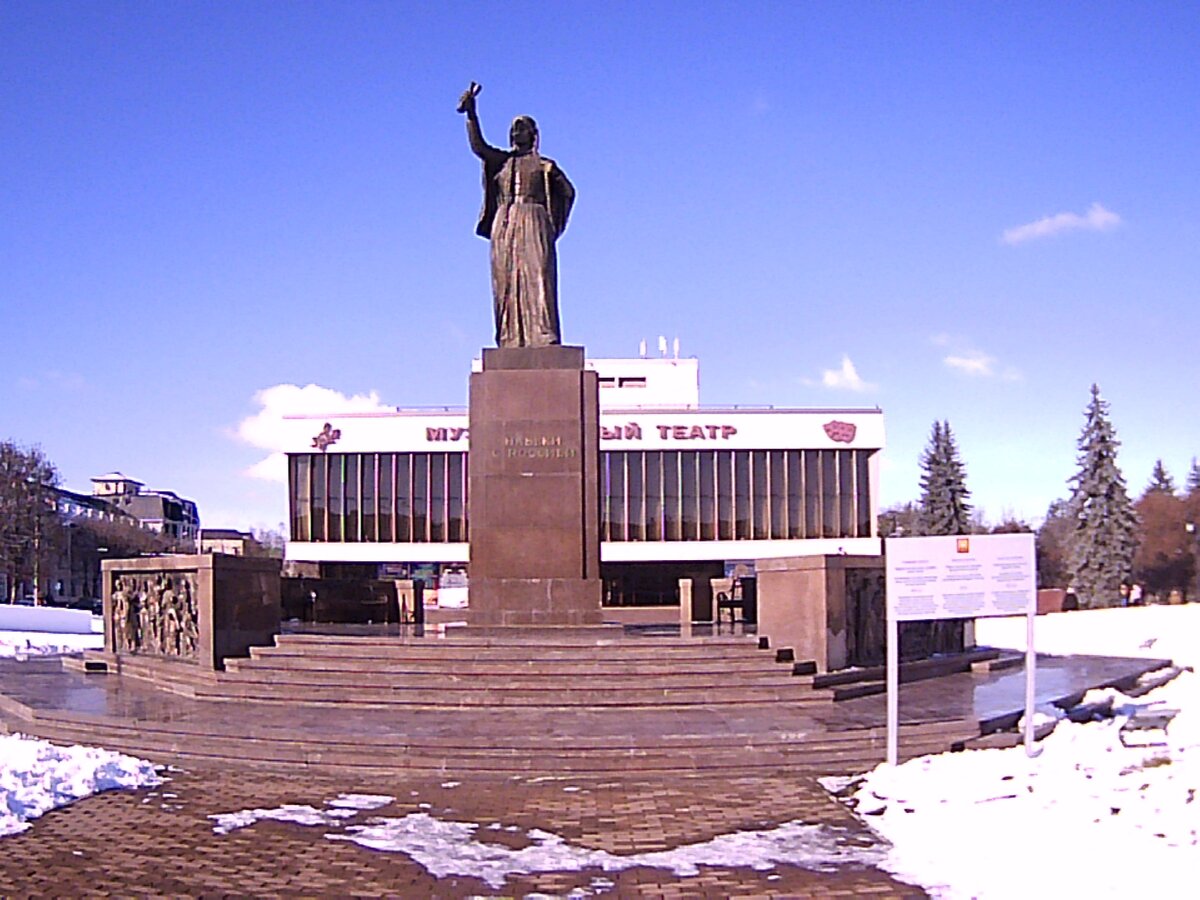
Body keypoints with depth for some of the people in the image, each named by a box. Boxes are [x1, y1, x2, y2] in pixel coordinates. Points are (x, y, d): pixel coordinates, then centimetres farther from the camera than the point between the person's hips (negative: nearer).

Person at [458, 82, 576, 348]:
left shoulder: (545, 165, 13)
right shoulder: (502, 161, 19)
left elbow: (568, 191, 12)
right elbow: (478, 146, 4)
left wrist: (555, 223, 3)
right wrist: (471, 113, -6)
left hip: (533, 227, -3)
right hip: (503, 226, 3)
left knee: (536, 278, -15)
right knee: (505, 284, -5)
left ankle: (543, 340, -22)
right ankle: (511, 343, -8)